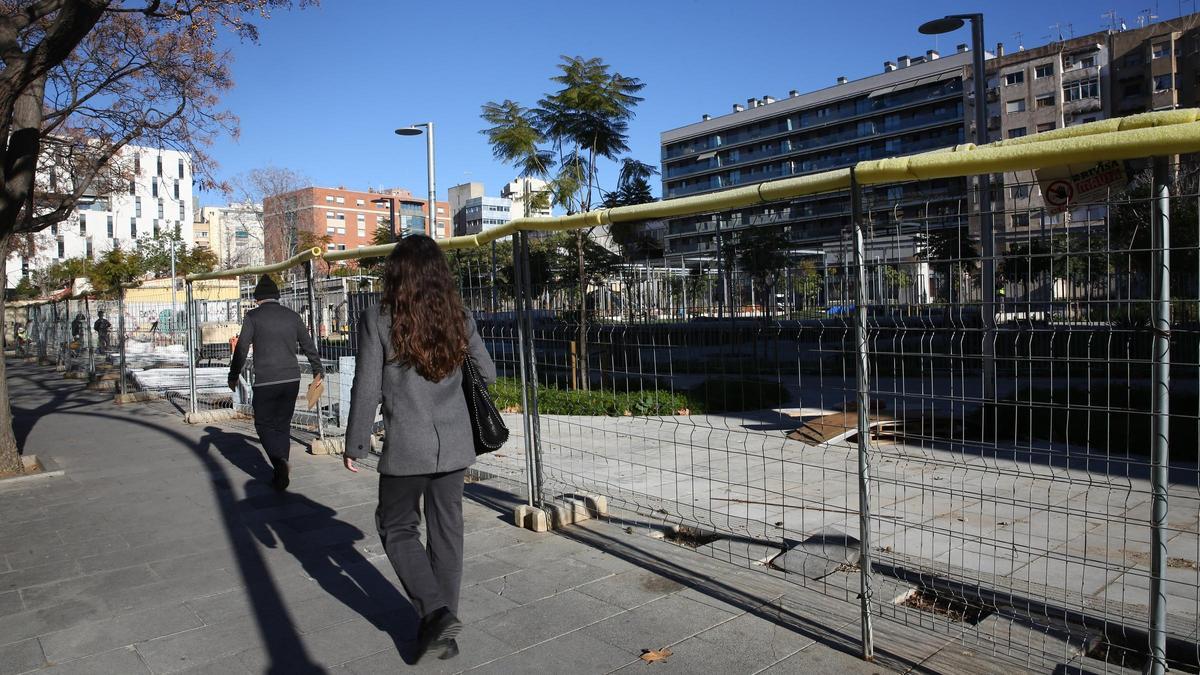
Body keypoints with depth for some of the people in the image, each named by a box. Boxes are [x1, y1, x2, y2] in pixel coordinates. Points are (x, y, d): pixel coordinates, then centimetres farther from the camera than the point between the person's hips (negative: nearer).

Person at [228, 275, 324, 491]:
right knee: (283, 425, 13)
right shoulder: (292, 316, 8)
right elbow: (309, 346, 16)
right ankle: (281, 474, 16)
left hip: (265, 382, -4)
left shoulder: (253, 317, -2)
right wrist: (318, 370, 28)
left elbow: (241, 349, -3)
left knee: (264, 424, 8)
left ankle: (280, 460, -16)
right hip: (292, 379, 4)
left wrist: (233, 376, 9)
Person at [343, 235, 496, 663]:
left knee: (397, 527, 15)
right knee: (447, 531, 14)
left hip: (407, 447, -4)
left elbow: (367, 390, -7)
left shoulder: (378, 321, -9)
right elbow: (488, 375, 9)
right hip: (455, 444, 4)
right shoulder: (459, 319, 1)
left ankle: (435, 612, 0)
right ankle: (442, 625, 24)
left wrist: (355, 446, 4)